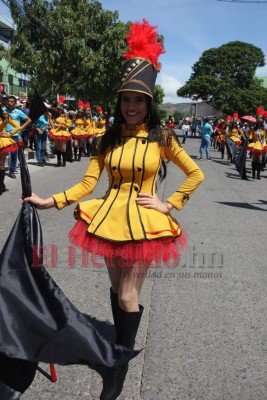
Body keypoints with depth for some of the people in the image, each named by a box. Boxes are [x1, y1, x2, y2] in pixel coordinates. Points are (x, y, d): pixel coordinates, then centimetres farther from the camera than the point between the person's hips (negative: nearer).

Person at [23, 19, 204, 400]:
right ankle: (124, 336, 45)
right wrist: (47, 201, -10)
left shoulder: (161, 138, -4)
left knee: (127, 295, 0)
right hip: (110, 218, 3)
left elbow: (196, 174, 3)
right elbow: (86, 186, -1)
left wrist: (170, 204, -3)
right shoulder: (106, 140, 2)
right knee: (117, 287, 18)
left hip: (144, 222, -3)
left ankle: (120, 367, 21)